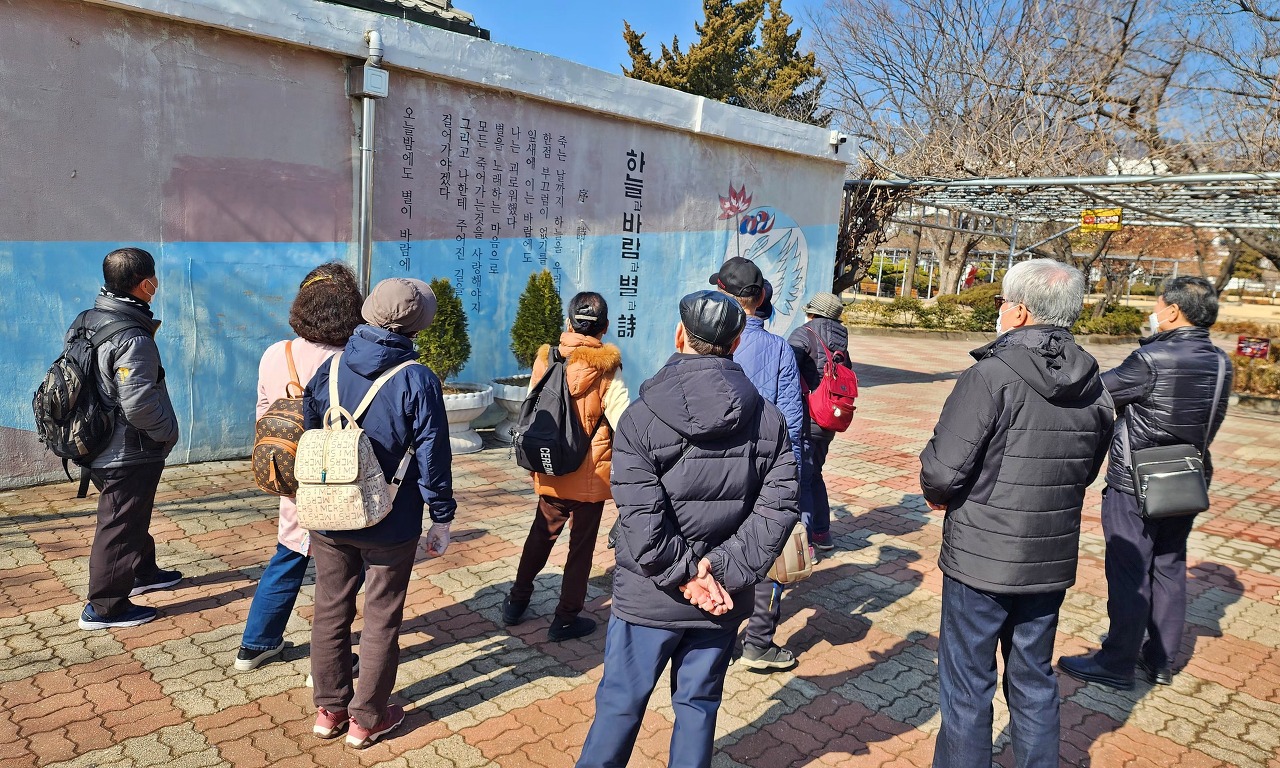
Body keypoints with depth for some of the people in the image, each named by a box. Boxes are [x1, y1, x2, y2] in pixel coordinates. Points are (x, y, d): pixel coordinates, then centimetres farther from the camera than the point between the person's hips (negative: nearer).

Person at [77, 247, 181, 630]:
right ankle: (105, 607, 13)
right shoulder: (133, 339, -25)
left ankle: (142, 571, 44)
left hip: (99, 447, 9)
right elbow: (138, 404, -30)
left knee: (133, 516, 26)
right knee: (120, 526, 3)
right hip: (130, 454, -9)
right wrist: (169, 432, -14)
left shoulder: (86, 320, 4)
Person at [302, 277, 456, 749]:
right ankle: (366, 720, 23)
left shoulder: (330, 369, -1)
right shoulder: (417, 380, -15)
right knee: (381, 621, 11)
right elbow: (432, 458, -13)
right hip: (390, 525, -4)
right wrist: (442, 517, -2)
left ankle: (329, 710, 32)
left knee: (330, 613, 18)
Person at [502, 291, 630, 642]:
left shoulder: (546, 360, -5)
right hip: (589, 477, -4)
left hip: (549, 472, 4)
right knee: (581, 546, 10)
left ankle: (516, 602, 34)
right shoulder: (604, 370, -16)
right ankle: (566, 619, 20)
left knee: (541, 535, 22)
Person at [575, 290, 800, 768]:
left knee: (621, 705, 14)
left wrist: (685, 576, -11)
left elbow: (642, 519, -21)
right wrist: (720, 570, -13)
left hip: (648, 600, -2)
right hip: (723, 600, 3)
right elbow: (778, 506, -10)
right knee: (699, 706, 19)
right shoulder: (768, 419, -3)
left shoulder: (642, 417, -14)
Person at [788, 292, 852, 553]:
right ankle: (822, 533, 31)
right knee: (814, 475, 22)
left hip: (805, 421, -8)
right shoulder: (840, 345, 13)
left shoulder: (804, 335, -8)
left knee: (799, 480, -3)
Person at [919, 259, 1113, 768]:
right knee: (1034, 680, 22)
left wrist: (938, 495, -2)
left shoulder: (991, 376, -21)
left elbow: (941, 474, -23)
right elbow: (1084, 472, 13)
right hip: (1051, 560, 6)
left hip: (981, 559, -6)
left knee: (967, 686, 9)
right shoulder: (1094, 387, 2)